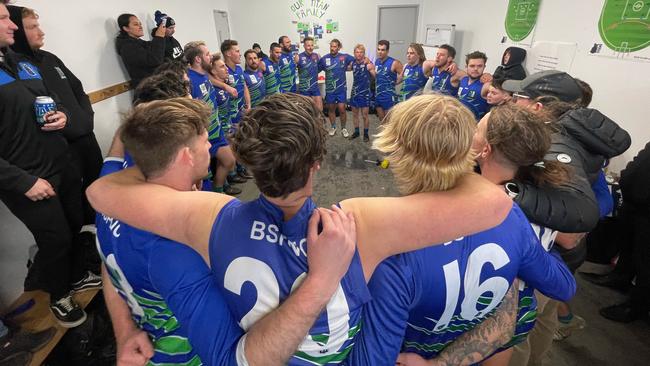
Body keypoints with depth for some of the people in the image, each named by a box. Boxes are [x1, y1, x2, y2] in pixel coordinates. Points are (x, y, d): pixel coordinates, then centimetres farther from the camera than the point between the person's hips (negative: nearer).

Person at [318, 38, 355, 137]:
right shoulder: (324, 59, -2)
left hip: (341, 88, -1)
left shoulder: (344, 57, -4)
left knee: (342, 109, -3)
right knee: (331, 109, 12)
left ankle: (343, 128, 16)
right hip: (329, 88, 1)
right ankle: (332, 127, 30)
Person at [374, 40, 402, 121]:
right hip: (378, 96, 6)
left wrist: (393, 82, -9)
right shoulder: (376, 61, 6)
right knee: (381, 120, 16)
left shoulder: (394, 63, -14)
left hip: (389, 97, -6)